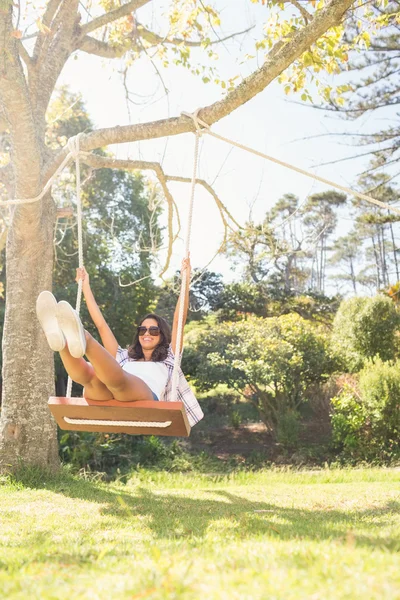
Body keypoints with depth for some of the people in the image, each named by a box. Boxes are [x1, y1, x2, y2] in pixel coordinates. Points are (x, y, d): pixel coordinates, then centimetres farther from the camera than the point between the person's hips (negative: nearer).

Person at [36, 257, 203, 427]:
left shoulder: (168, 359, 32)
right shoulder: (124, 357, 40)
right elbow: (101, 325, 39)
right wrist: (86, 287, 40)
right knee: (89, 375, -28)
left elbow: (178, 321, 22)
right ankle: (63, 343, -55)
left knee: (117, 377, -34)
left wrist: (185, 282, 17)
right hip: (107, 400, 4)